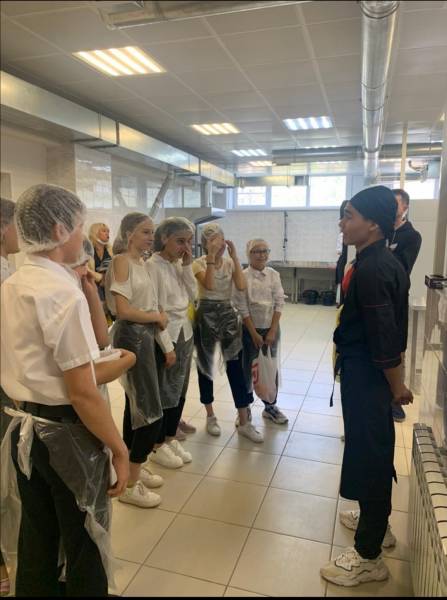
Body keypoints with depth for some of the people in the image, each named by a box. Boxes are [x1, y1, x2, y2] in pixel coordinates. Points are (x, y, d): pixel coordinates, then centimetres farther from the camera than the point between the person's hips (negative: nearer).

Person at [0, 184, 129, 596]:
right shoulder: (63, 293, -22)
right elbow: (82, 392, -23)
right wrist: (119, 449, -14)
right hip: (67, 433, -8)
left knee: (36, 540, 25)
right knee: (83, 544, 15)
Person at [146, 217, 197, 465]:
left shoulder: (179, 264, 9)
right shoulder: (153, 266, -15)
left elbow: (192, 296, 4)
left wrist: (187, 267, -5)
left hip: (184, 333, 8)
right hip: (165, 336, -7)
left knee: (179, 390, 15)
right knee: (164, 393, 5)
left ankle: (171, 438, 31)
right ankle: (157, 446, 22)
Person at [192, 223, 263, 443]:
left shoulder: (230, 262, 5)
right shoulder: (199, 263, -4)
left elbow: (241, 286, -13)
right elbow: (209, 285, -24)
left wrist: (234, 257, -13)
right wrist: (211, 257, -24)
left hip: (228, 313, 3)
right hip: (206, 314, -2)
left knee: (236, 365, -1)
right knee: (206, 365, 8)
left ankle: (244, 422, 7)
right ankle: (210, 416, 25)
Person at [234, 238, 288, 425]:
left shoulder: (274, 274, 0)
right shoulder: (242, 276, -10)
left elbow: (279, 303, -2)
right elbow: (242, 308, -11)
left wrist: (272, 331, -8)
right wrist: (254, 333, -12)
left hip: (271, 328, 3)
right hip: (250, 329, -3)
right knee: (248, 369, 6)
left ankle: (270, 407, 28)